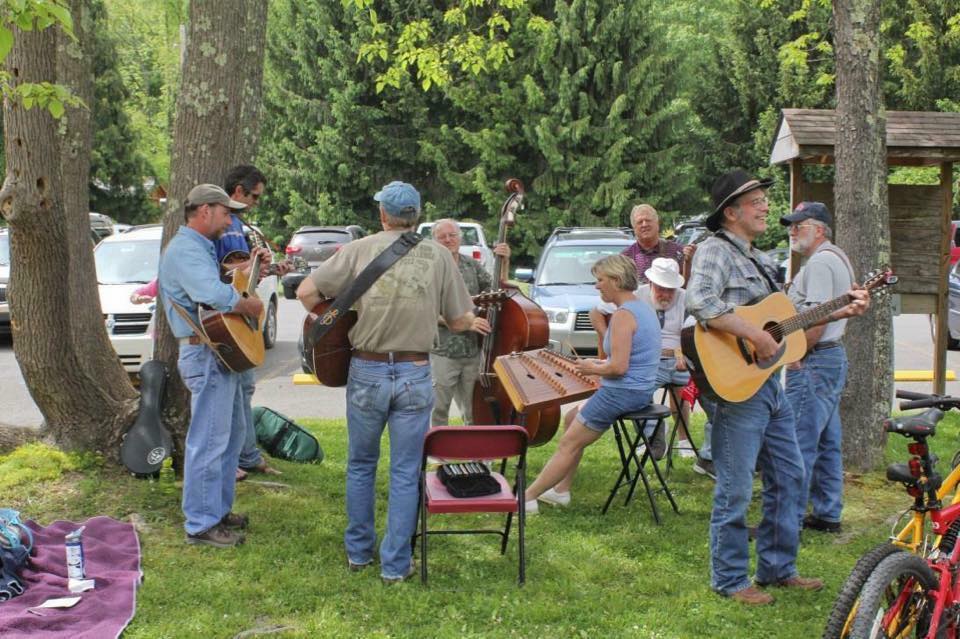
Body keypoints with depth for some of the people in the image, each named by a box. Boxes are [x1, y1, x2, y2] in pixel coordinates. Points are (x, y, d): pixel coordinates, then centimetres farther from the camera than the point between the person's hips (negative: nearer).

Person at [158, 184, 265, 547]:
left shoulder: (201, 248, 19)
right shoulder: (185, 250, -18)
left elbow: (219, 286, 25)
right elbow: (215, 295, -34)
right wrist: (250, 306, -19)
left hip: (222, 352, 11)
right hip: (206, 355, -11)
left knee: (232, 433, 19)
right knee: (209, 441, -5)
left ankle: (219, 510, 30)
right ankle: (201, 524, 3)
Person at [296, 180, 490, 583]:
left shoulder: (361, 250, -2)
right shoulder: (438, 256, 0)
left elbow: (305, 292, -4)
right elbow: (458, 321, 3)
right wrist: (473, 324, 25)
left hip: (366, 372, 0)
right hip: (415, 374, 0)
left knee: (361, 466, 19)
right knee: (405, 474, 8)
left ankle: (359, 552, 29)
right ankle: (395, 565, 12)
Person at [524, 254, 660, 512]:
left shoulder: (623, 315, -20)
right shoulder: (643, 308, 11)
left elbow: (619, 367, -27)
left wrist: (593, 369, -8)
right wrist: (602, 363, 8)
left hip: (622, 393, -10)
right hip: (641, 391, 10)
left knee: (569, 445, -2)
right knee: (571, 419, 23)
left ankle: (526, 498, 5)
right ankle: (561, 490, 24)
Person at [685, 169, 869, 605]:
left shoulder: (761, 261, 19)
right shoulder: (715, 252, -10)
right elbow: (700, 303, -29)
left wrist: (840, 312, 16)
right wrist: (755, 335, -29)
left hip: (770, 383, 10)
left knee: (789, 476, 15)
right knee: (735, 490, -2)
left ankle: (777, 568, 28)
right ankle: (730, 580, 10)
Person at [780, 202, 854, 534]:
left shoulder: (820, 262, -15)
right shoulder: (837, 258, 19)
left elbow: (817, 318, -23)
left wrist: (795, 356, -16)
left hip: (814, 361, -11)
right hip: (834, 357, 11)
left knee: (798, 445, -9)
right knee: (827, 443, 14)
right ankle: (828, 514, 20)